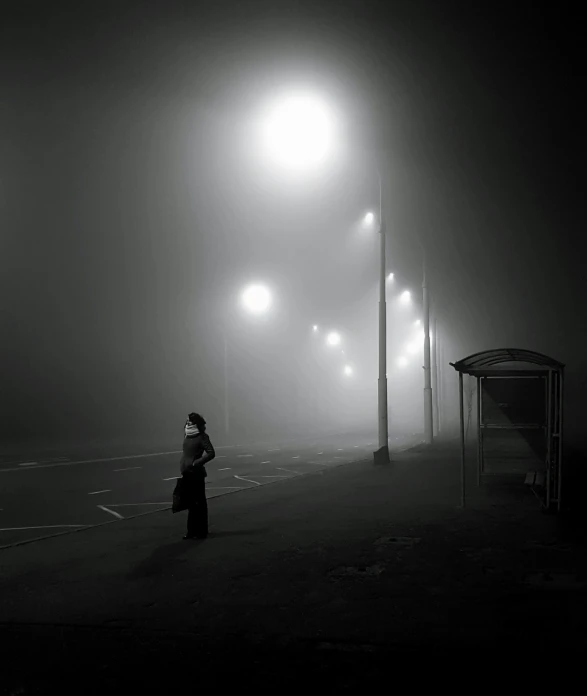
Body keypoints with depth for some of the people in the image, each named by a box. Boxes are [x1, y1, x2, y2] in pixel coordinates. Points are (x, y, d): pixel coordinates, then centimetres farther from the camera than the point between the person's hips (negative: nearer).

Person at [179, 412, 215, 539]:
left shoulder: (202, 437, -11)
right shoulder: (187, 436, 10)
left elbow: (211, 453, -17)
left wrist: (196, 463, -18)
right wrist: (183, 469, 14)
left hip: (196, 474, -8)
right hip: (187, 474, 8)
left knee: (199, 503, 1)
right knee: (191, 503, 15)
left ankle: (201, 531, 8)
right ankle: (192, 530, 24)